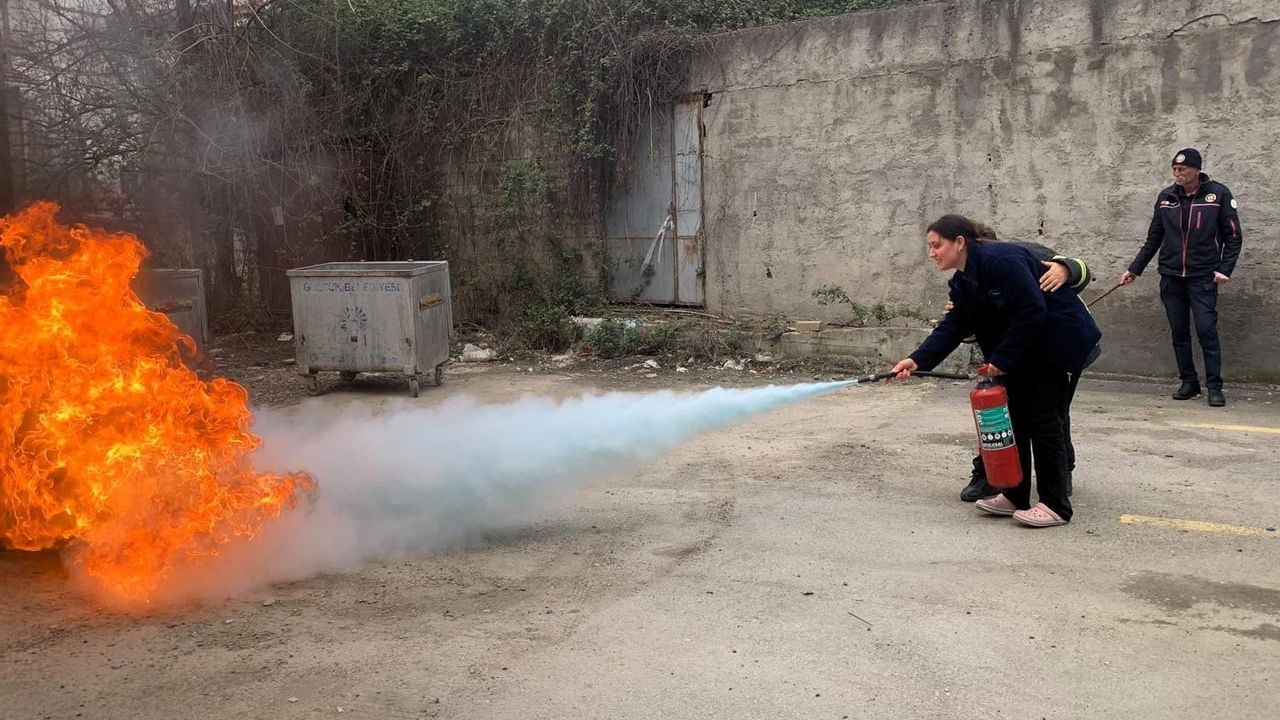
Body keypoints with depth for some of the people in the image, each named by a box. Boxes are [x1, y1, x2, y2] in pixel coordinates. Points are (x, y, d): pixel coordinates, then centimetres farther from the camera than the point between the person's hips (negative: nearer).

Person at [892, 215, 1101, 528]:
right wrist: (918, 360, -16)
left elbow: (1032, 310, -28)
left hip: (1056, 342, -9)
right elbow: (953, 327, -3)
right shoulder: (962, 283, 4)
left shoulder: (1001, 259, -25)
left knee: (1043, 420, -7)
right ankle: (1016, 497, 18)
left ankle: (1055, 505, 2)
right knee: (1015, 419, 9)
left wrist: (1003, 359, -23)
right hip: (1022, 351, 9)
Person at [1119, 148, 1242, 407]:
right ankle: (1189, 382, 16)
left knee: (1206, 329, -9)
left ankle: (1214, 386, -2)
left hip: (1203, 277, -4)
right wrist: (1134, 269, 11)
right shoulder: (1166, 197, 7)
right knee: (1179, 332, 6)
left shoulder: (1218, 194, -3)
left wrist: (1225, 269, -11)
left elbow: (1233, 237, 0)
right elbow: (1153, 239, 14)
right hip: (1171, 276, 4)